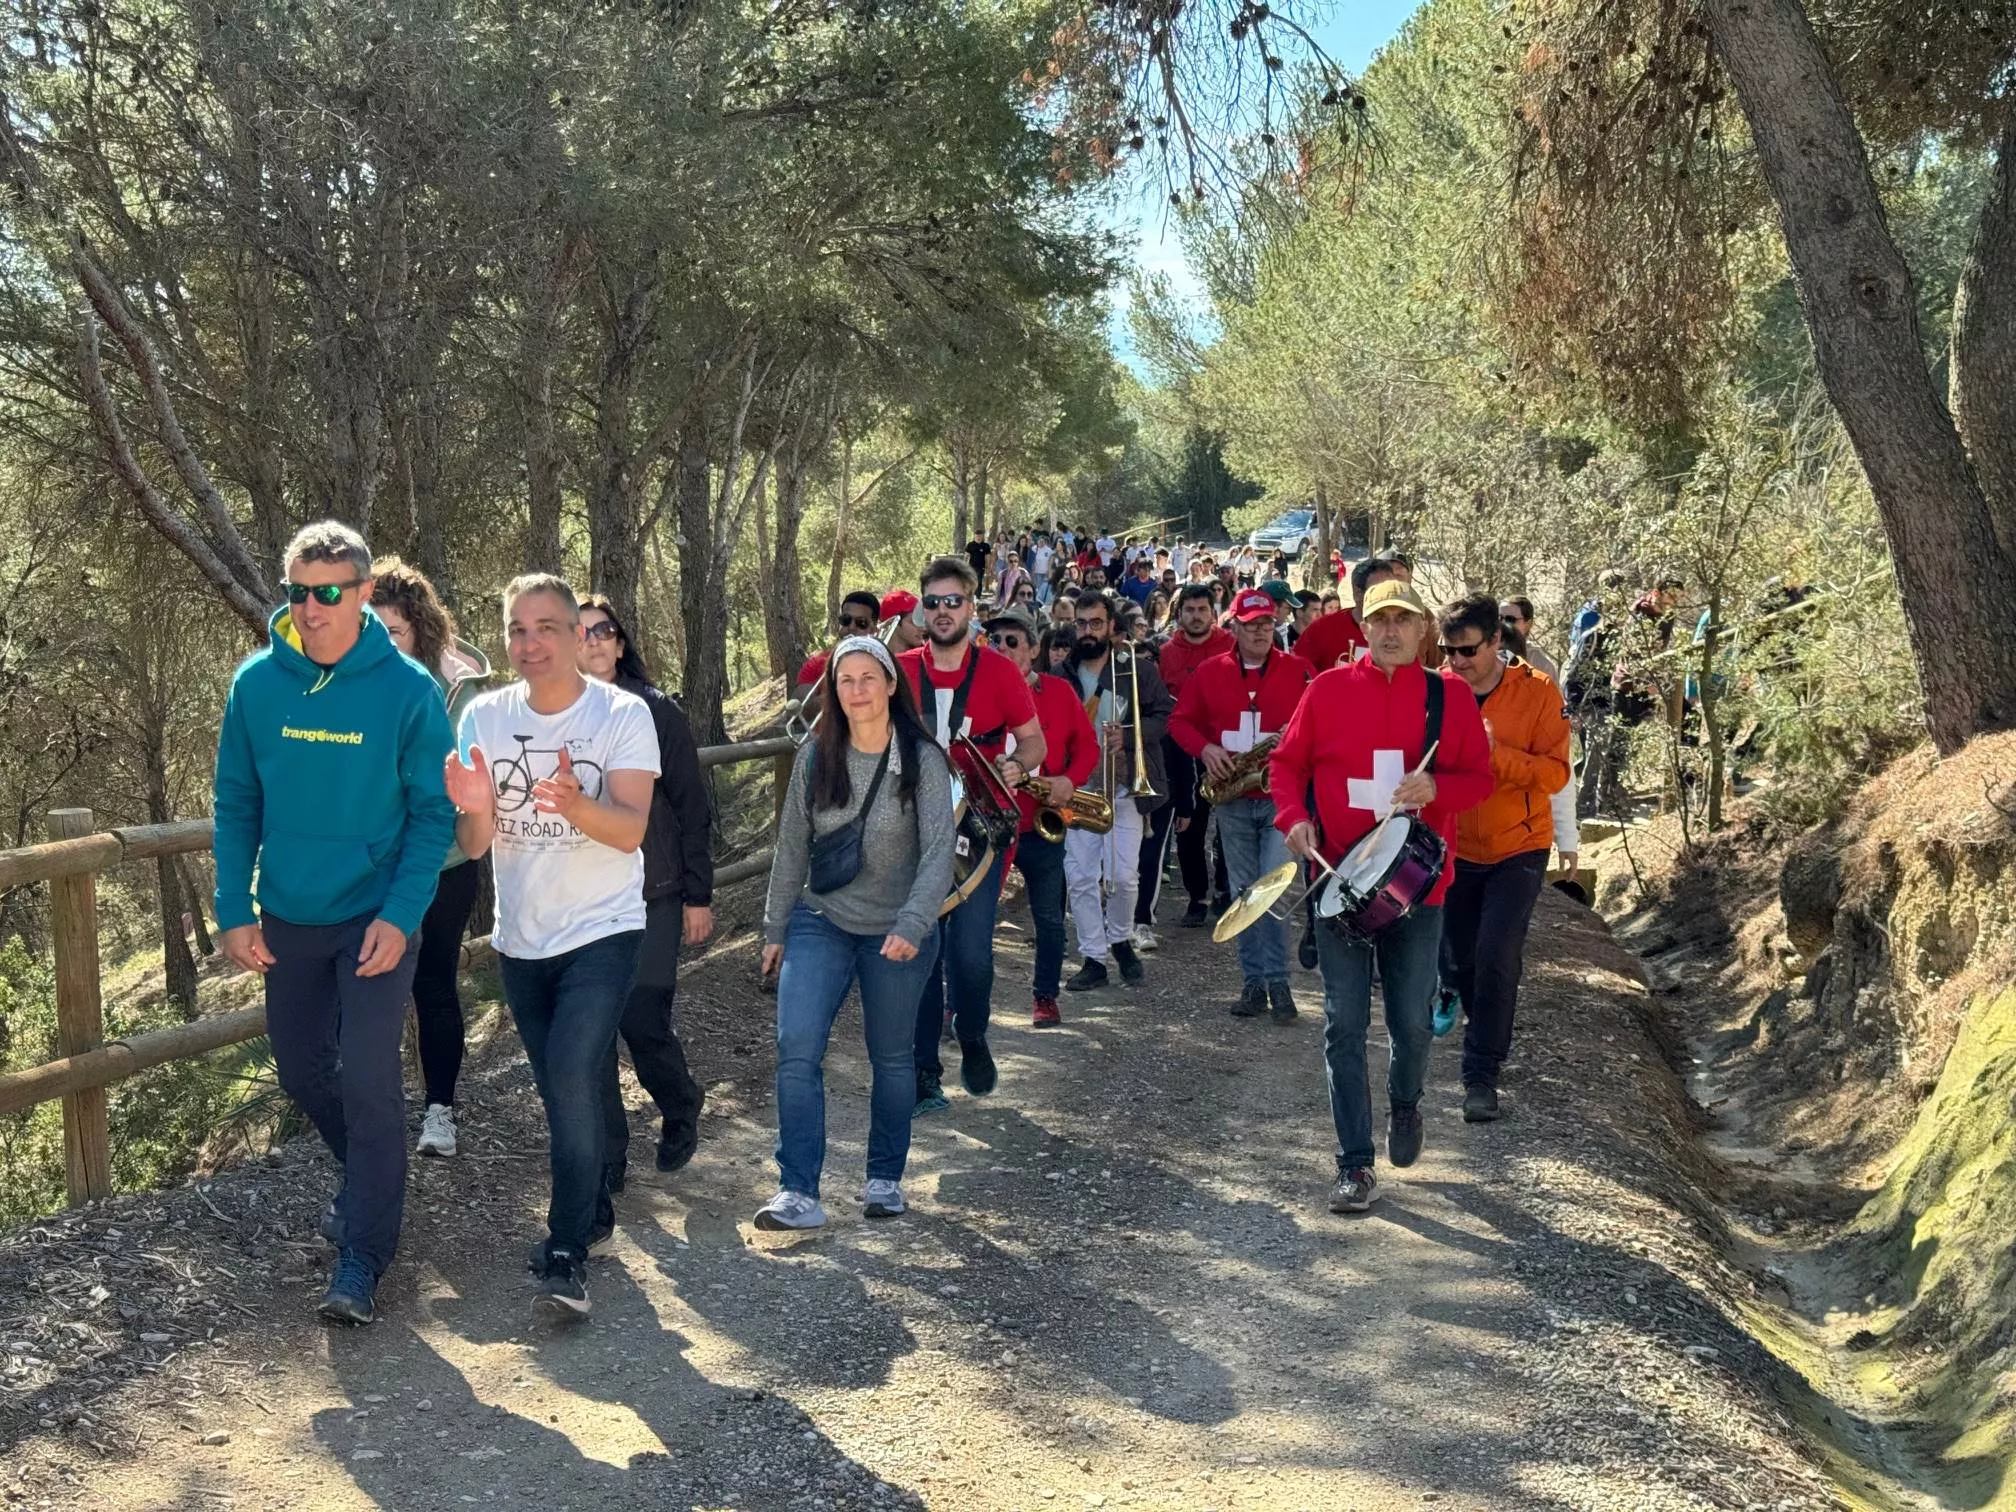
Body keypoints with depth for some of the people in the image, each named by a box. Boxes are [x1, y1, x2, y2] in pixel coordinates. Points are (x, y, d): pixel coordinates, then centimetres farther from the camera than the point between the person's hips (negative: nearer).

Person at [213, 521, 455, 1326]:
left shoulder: (409, 690, -13)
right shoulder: (257, 682, -4)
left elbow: (434, 814, -10)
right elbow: (235, 804, 2)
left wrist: (400, 915, -19)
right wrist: (234, 911, -4)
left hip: (376, 917, -4)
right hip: (288, 918, 4)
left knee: (368, 1078, -10)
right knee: (301, 1068, 16)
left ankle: (361, 1260, 1)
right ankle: (369, 1178, 43)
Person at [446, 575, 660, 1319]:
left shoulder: (624, 714, -11)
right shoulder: (485, 717, -2)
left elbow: (630, 830, -21)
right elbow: (474, 845, -3)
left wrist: (575, 804, -42)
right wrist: (475, 809, -27)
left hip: (602, 931, -4)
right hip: (521, 938, 4)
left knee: (571, 1082, -18)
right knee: (564, 1088, 15)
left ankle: (567, 1253, -10)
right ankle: (594, 1211, 37)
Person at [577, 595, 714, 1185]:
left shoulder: (657, 713, -2)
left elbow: (692, 808, 0)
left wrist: (698, 896, -2)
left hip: (651, 899, -2)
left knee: (643, 1022, -5)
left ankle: (681, 1110, 25)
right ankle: (606, 1154, 16)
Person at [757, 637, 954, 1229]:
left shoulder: (922, 760, -11)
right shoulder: (815, 756, -2)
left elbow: (939, 850, -18)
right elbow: (792, 845, 5)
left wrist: (911, 925, -30)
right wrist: (775, 928, 7)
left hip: (897, 934, -1)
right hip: (821, 922, 2)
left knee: (891, 1057, 12)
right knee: (796, 1052, -12)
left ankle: (885, 1179, 30)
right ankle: (798, 1192, -9)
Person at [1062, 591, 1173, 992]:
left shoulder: (1139, 669, 2)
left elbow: (1163, 716, 0)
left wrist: (1127, 735, -17)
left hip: (1123, 788, -3)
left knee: (1123, 875, -7)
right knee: (1079, 878, 0)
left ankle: (1120, 938, 20)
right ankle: (1093, 959, 10)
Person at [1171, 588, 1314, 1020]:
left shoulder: (1298, 670, -1)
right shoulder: (1209, 673, 5)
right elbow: (1181, 721, 10)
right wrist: (1205, 749, -8)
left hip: (1281, 795, -3)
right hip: (1232, 800, 3)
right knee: (1244, 893, 8)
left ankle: (1277, 982, -1)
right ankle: (1253, 981, 15)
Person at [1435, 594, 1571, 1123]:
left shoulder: (1537, 692, -12)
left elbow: (1555, 772, -16)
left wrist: (1496, 753, -29)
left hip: (1518, 848, -3)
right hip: (1456, 848, 4)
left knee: (1495, 957, -14)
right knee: (1458, 961, 12)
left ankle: (1482, 1074, -5)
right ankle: (1490, 1038, 40)